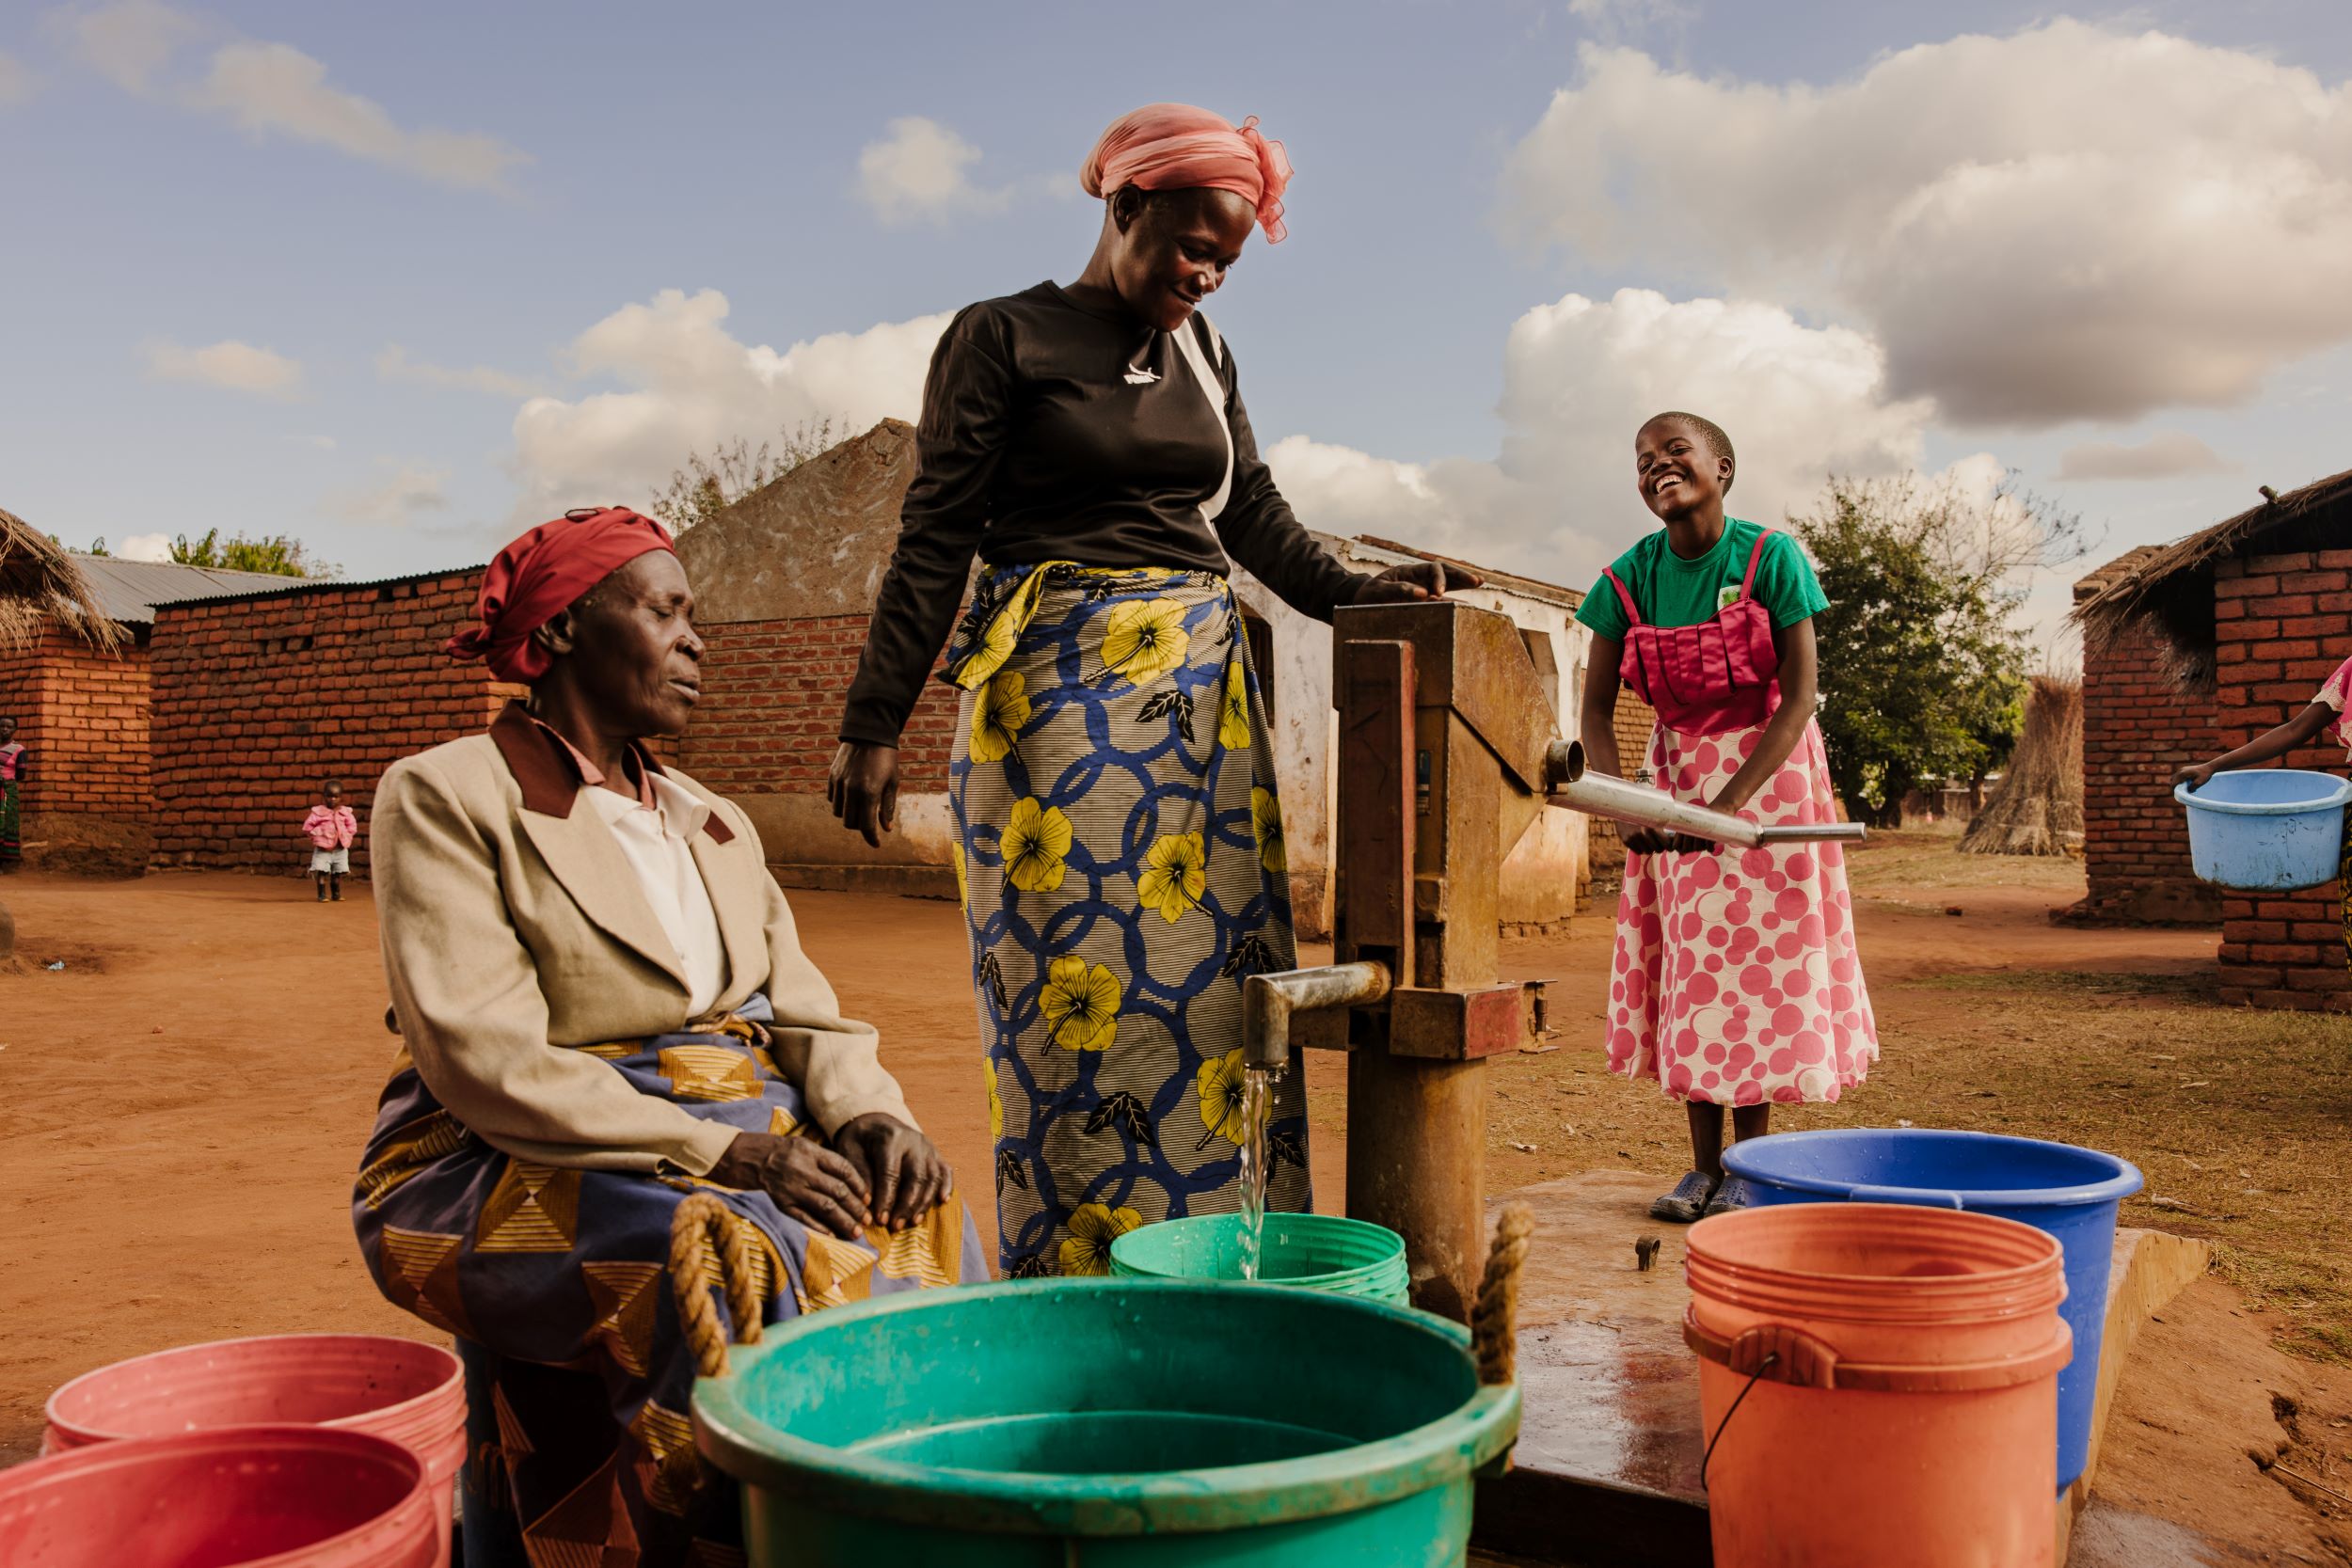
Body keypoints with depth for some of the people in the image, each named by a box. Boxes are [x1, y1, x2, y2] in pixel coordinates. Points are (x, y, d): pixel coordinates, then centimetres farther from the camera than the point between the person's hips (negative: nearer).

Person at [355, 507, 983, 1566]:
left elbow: (801, 1010, 11)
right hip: (513, 1163, -6)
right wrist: (718, 1151, -24)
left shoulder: (708, 822, 17)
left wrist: (867, 1111, -13)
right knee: (742, 1258, -32)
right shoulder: (445, 798, -5)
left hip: (728, 1134, 6)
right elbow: (487, 1060, -16)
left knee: (919, 1222, -17)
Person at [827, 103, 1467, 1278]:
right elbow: (935, 543, -4)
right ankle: (1075, 1288, 5)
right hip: (1062, 686, -6)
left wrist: (1350, 595, 0)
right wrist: (873, 723, -8)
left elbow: (1253, 511, 17)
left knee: (1221, 973, 4)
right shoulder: (1002, 338, 0)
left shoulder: (1200, 352, 17)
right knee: (1079, 988, -6)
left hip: (1205, 690, 6)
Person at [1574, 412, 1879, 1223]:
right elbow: (1597, 707, -5)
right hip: (1675, 774, 3)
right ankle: (1703, 1164, 13)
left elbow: (1799, 695, -18)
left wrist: (1731, 801, -26)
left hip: (1768, 768, -3)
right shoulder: (1630, 577, -7)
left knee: (1759, 958, -1)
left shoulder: (1770, 557, -16)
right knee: (1687, 962, 4)